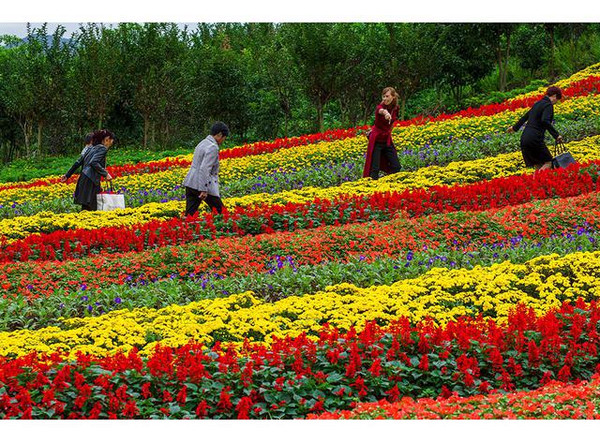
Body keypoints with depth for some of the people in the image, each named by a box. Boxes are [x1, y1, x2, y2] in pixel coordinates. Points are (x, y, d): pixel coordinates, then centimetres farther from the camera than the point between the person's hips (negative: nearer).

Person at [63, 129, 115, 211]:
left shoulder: (91, 148, 20)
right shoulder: (103, 148, -4)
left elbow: (78, 162, 20)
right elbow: (94, 162, -18)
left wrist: (68, 175, 23)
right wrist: (105, 174, -15)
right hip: (90, 181, -9)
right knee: (87, 209, -9)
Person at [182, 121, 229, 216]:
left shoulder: (203, 143, 15)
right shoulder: (213, 148, -14)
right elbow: (204, 169, -22)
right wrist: (204, 190, -24)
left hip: (190, 183, 9)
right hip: (203, 185, -9)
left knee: (190, 214, 5)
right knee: (220, 212, 7)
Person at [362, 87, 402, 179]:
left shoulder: (395, 108, -1)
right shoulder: (380, 107, -19)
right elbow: (381, 110, -46)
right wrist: (385, 112, -72)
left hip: (387, 140, 6)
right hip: (376, 140, -6)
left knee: (396, 166, 4)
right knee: (374, 168, -7)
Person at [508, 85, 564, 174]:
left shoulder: (538, 104, 18)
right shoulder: (548, 105, -8)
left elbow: (525, 116, 33)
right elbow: (545, 121, -25)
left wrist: (515, 127, 47)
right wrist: (556, 135, -24)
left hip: (524, 138, 9)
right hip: (535, 139, -9)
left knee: (539, 167, 11)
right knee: (548, 163, -3)